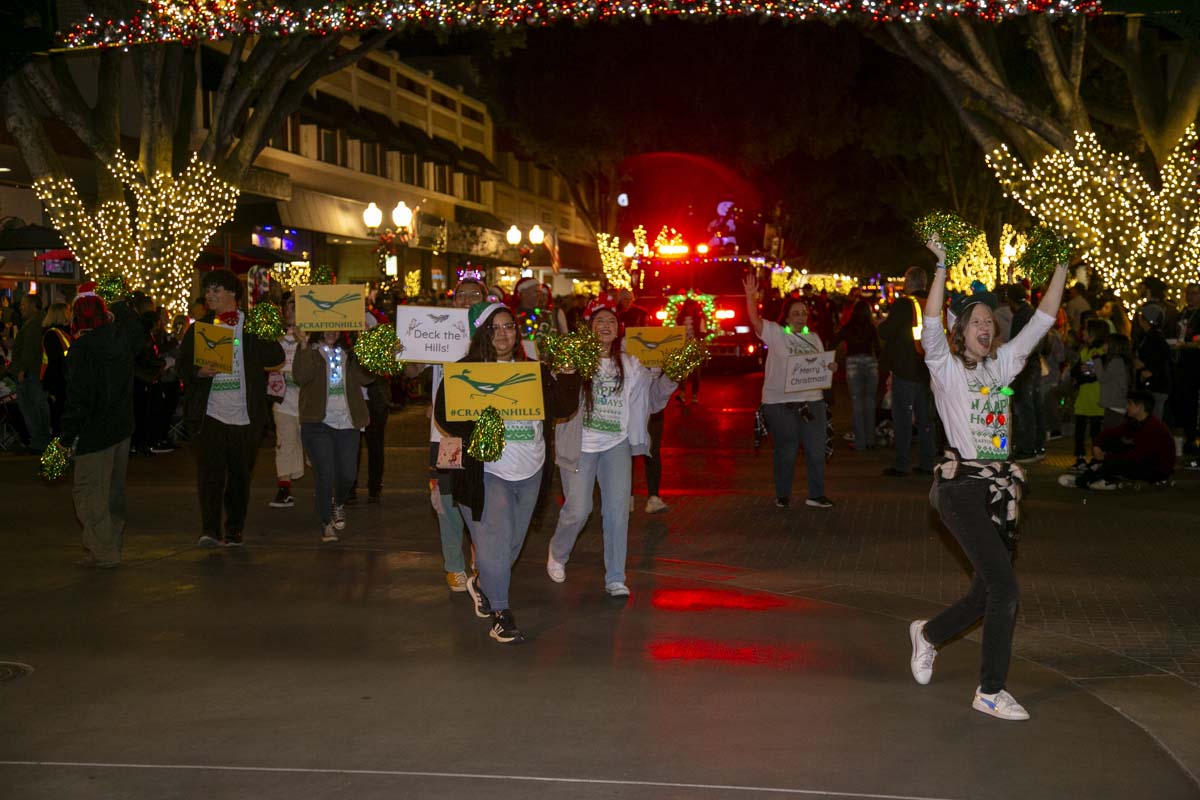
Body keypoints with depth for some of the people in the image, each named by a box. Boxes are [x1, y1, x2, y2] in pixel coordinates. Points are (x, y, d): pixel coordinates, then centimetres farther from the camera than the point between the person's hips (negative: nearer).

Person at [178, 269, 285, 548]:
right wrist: (199, 371, -12)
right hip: (209, 413, 0)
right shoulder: (199, 327, 10)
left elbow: (276, 357, -3)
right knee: (210, 472, -12)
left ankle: (234, 531, 22)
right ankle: (209, 530, -16)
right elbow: (183, 365, 8)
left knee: (240, 476, 10)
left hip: (245, 415, 0)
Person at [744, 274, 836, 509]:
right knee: (786, 451, 6)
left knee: (816, 450, 4)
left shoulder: (813, 338, 14)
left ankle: (816, 494, 14)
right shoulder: (776, 333, -1)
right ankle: (783, 495, 19)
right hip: (780, 403, -4)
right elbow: (754, 320, -13)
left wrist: (831, 367, -1)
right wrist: (750, 295, -21)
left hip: (812, 401, 4)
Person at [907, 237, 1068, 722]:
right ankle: (990, 691, -2)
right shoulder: (946, 368, -1)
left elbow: (1042, 321, 13)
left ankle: (930, 633, 39)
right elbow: (931, 326, -19)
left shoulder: (1001, 365, 14)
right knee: (1004, 587, -14)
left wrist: (1061, 268, 8)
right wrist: (941, 266, -22)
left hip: (1001, 486, 7)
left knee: (990, 592, 12)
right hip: (962, 487, -7)